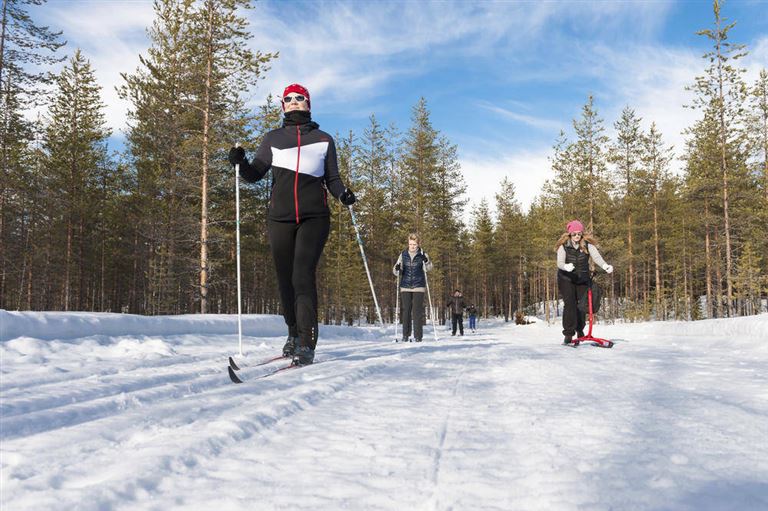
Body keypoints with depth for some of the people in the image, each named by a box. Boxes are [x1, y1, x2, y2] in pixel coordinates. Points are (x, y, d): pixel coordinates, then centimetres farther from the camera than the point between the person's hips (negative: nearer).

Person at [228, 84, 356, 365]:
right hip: (280, 218, 2)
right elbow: (255, 173, 13)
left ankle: (307, 344, -19)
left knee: (303, 276, -17)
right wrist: (240, 162, -8)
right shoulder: (273, 139, 16)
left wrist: (343, 194, -6)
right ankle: (294, 334, 24)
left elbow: (332, 179, 15)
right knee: (285, 279, 5)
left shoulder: (323, 139, 14)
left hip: (314, 218, -2)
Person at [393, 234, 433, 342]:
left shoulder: (422, 254, 2)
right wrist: (397, 269, -15)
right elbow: (397, 272, 9)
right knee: (406, 311, 1)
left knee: (417, 311, -5)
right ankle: (405, 335, 7)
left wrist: (426, 261, -31)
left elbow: (429, 268, -10)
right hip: (405, 287, 2)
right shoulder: (403, 255, 7)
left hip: (418, 287, -2)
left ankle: (418, 336, 0)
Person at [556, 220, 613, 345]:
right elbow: (560, 262, -25)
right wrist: (566, 267, -49)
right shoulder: (563, 246, -14)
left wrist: (605, 266, -43)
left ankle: (580, 329, 32)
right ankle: (568, 334, -11)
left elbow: (596, 256, -24)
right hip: (566, 279, -2)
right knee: (569, 304, -15)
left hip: (583, 279, 2)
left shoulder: (587, 244, -10)